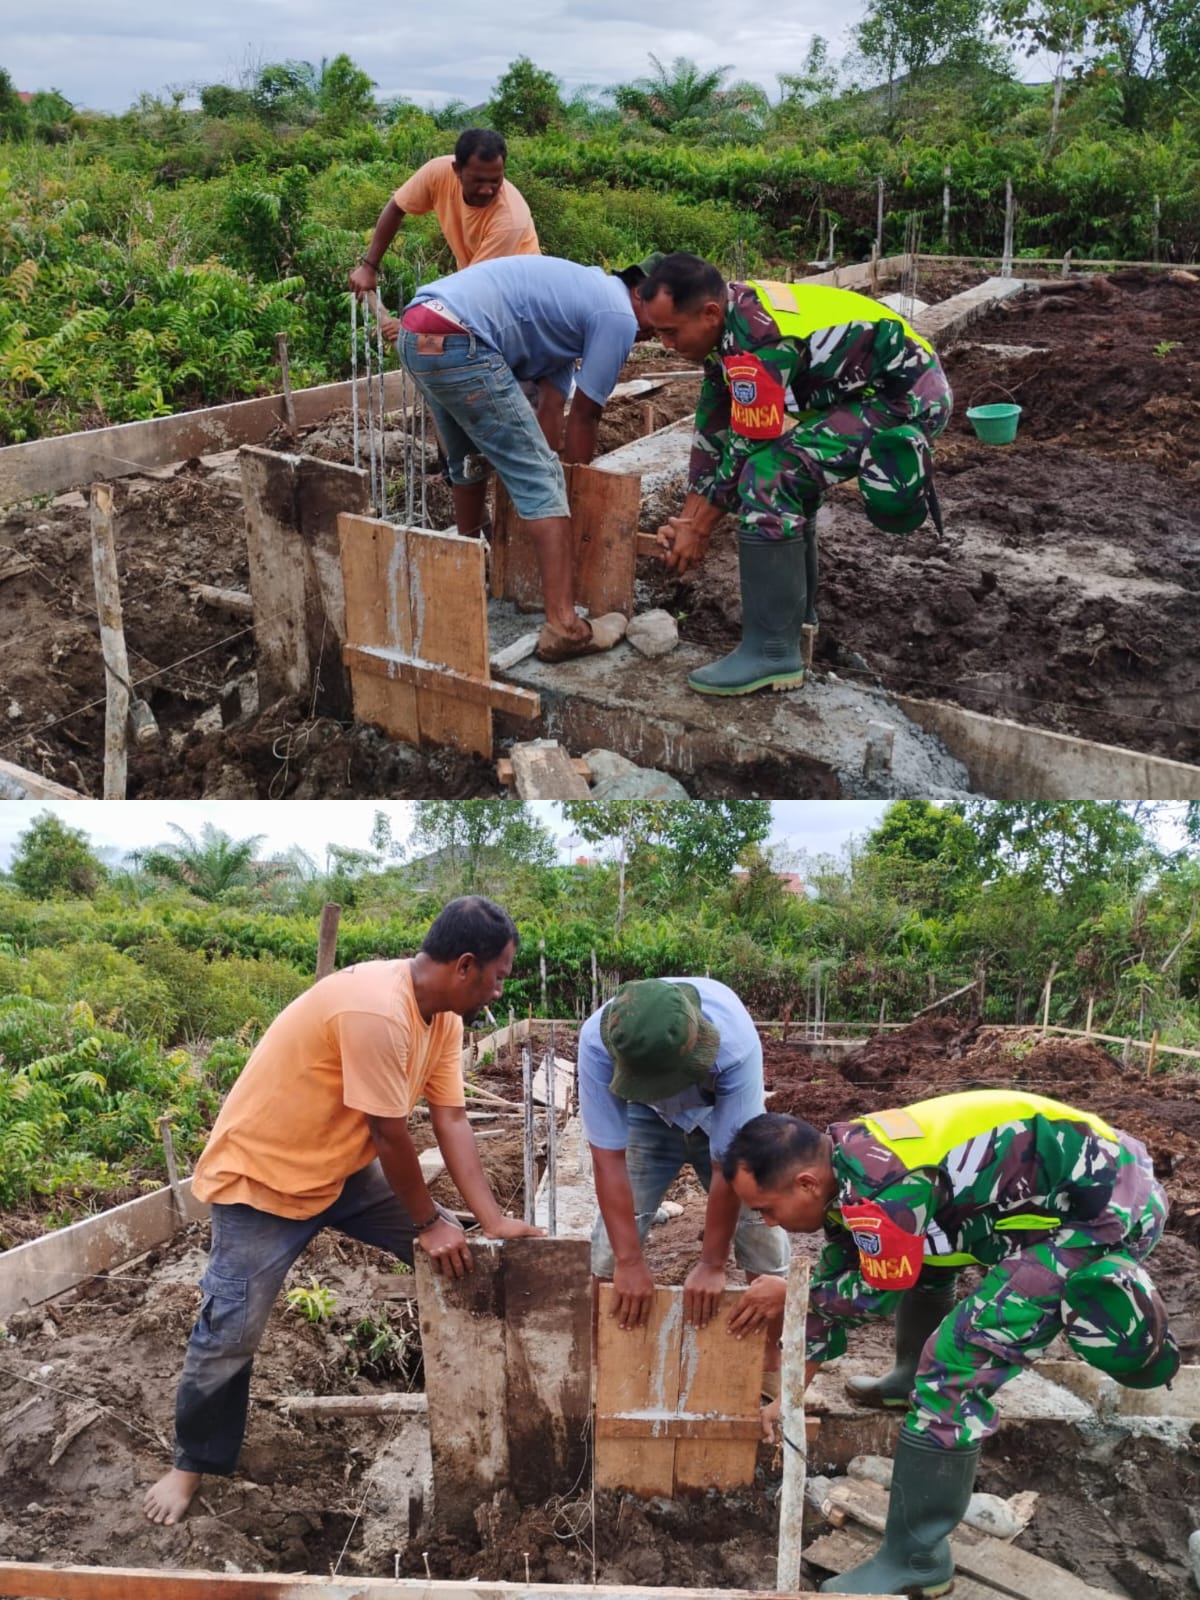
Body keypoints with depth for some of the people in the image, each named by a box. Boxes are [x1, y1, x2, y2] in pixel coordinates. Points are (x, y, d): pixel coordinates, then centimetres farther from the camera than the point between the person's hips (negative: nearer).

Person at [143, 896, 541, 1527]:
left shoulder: (443, 1015, -6)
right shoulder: (375, 1010, -35)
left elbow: (451, 1120, -6)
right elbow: (390, 1133, -28)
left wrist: (492, 1221, -13)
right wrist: (429, 1222, -15)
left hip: (343, 1168, 9)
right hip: (262, 1172, -8)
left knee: (454, 1251, 4)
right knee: (231, 1329, -2)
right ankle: (193, 1462, 21)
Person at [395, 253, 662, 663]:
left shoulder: (579, 296, 28)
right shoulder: (619, 316, 1)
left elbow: (551, 403, 27)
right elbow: (583, 416, 6)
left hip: (416, 333, 10)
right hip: (456, 343, -10)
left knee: (469, 462, 31)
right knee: (542, 481, -5)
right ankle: (563, 627, -9)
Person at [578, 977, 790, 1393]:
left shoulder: (734, 1044, -43)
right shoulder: (597, 1040, -39)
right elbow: (608, 1158, -32)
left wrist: (711, 1265, -25)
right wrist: (629, 1263, -29)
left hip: (724, 1118, -1)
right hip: (645, 1118, 1)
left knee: (763, 1229, -7)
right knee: (613, 1237, -8)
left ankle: (770, 1368, 11)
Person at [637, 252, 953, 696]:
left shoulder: (758, 341, -26)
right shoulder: (732, 320, 4)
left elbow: (749, 447, -19)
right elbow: (712, 427, 10)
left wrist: (698, 531, -8)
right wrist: (687, 518, 9)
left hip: (907, 397, -10)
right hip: (872, 389, 10)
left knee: (770, 476, -20)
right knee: (787, 471, 18)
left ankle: (773, 652, -14)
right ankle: (795, 614, 28)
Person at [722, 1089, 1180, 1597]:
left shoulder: (878, 1186, -26)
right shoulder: (842, 1167, 4)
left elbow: (879, 1292, -11)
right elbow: (837, 1288, 16)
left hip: (1105, 1203, -10)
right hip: (1063, 1176, 10)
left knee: (955, 1360, -13)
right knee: (917, 1252, 25)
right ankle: (913, 1379, 47)